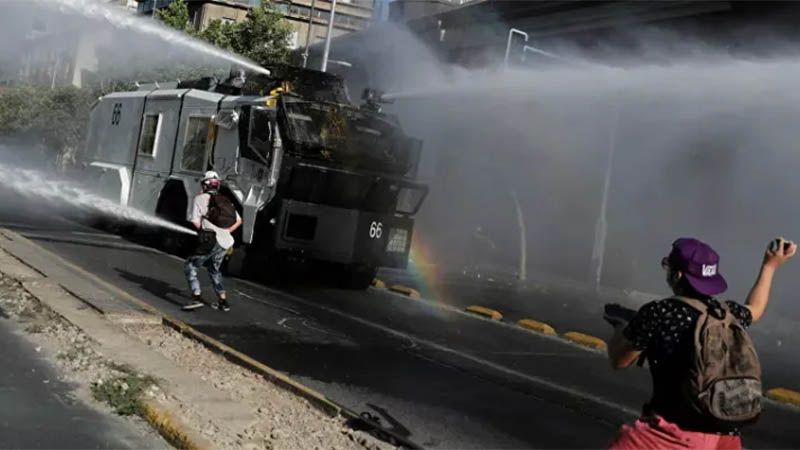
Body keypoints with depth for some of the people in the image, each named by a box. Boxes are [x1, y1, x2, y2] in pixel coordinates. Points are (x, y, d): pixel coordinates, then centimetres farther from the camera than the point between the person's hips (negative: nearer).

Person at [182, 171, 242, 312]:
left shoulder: (200, 198, -2)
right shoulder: (225, 200, 16)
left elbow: (195, 222, -9)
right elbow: (238, 220, 19)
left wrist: (204, 230, 10)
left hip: (210, 241, -6)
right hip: (225, 242, 7)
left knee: (190, 266, 4)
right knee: (214, 270, 24)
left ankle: (197, 298, -11)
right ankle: (223, 301, 23)